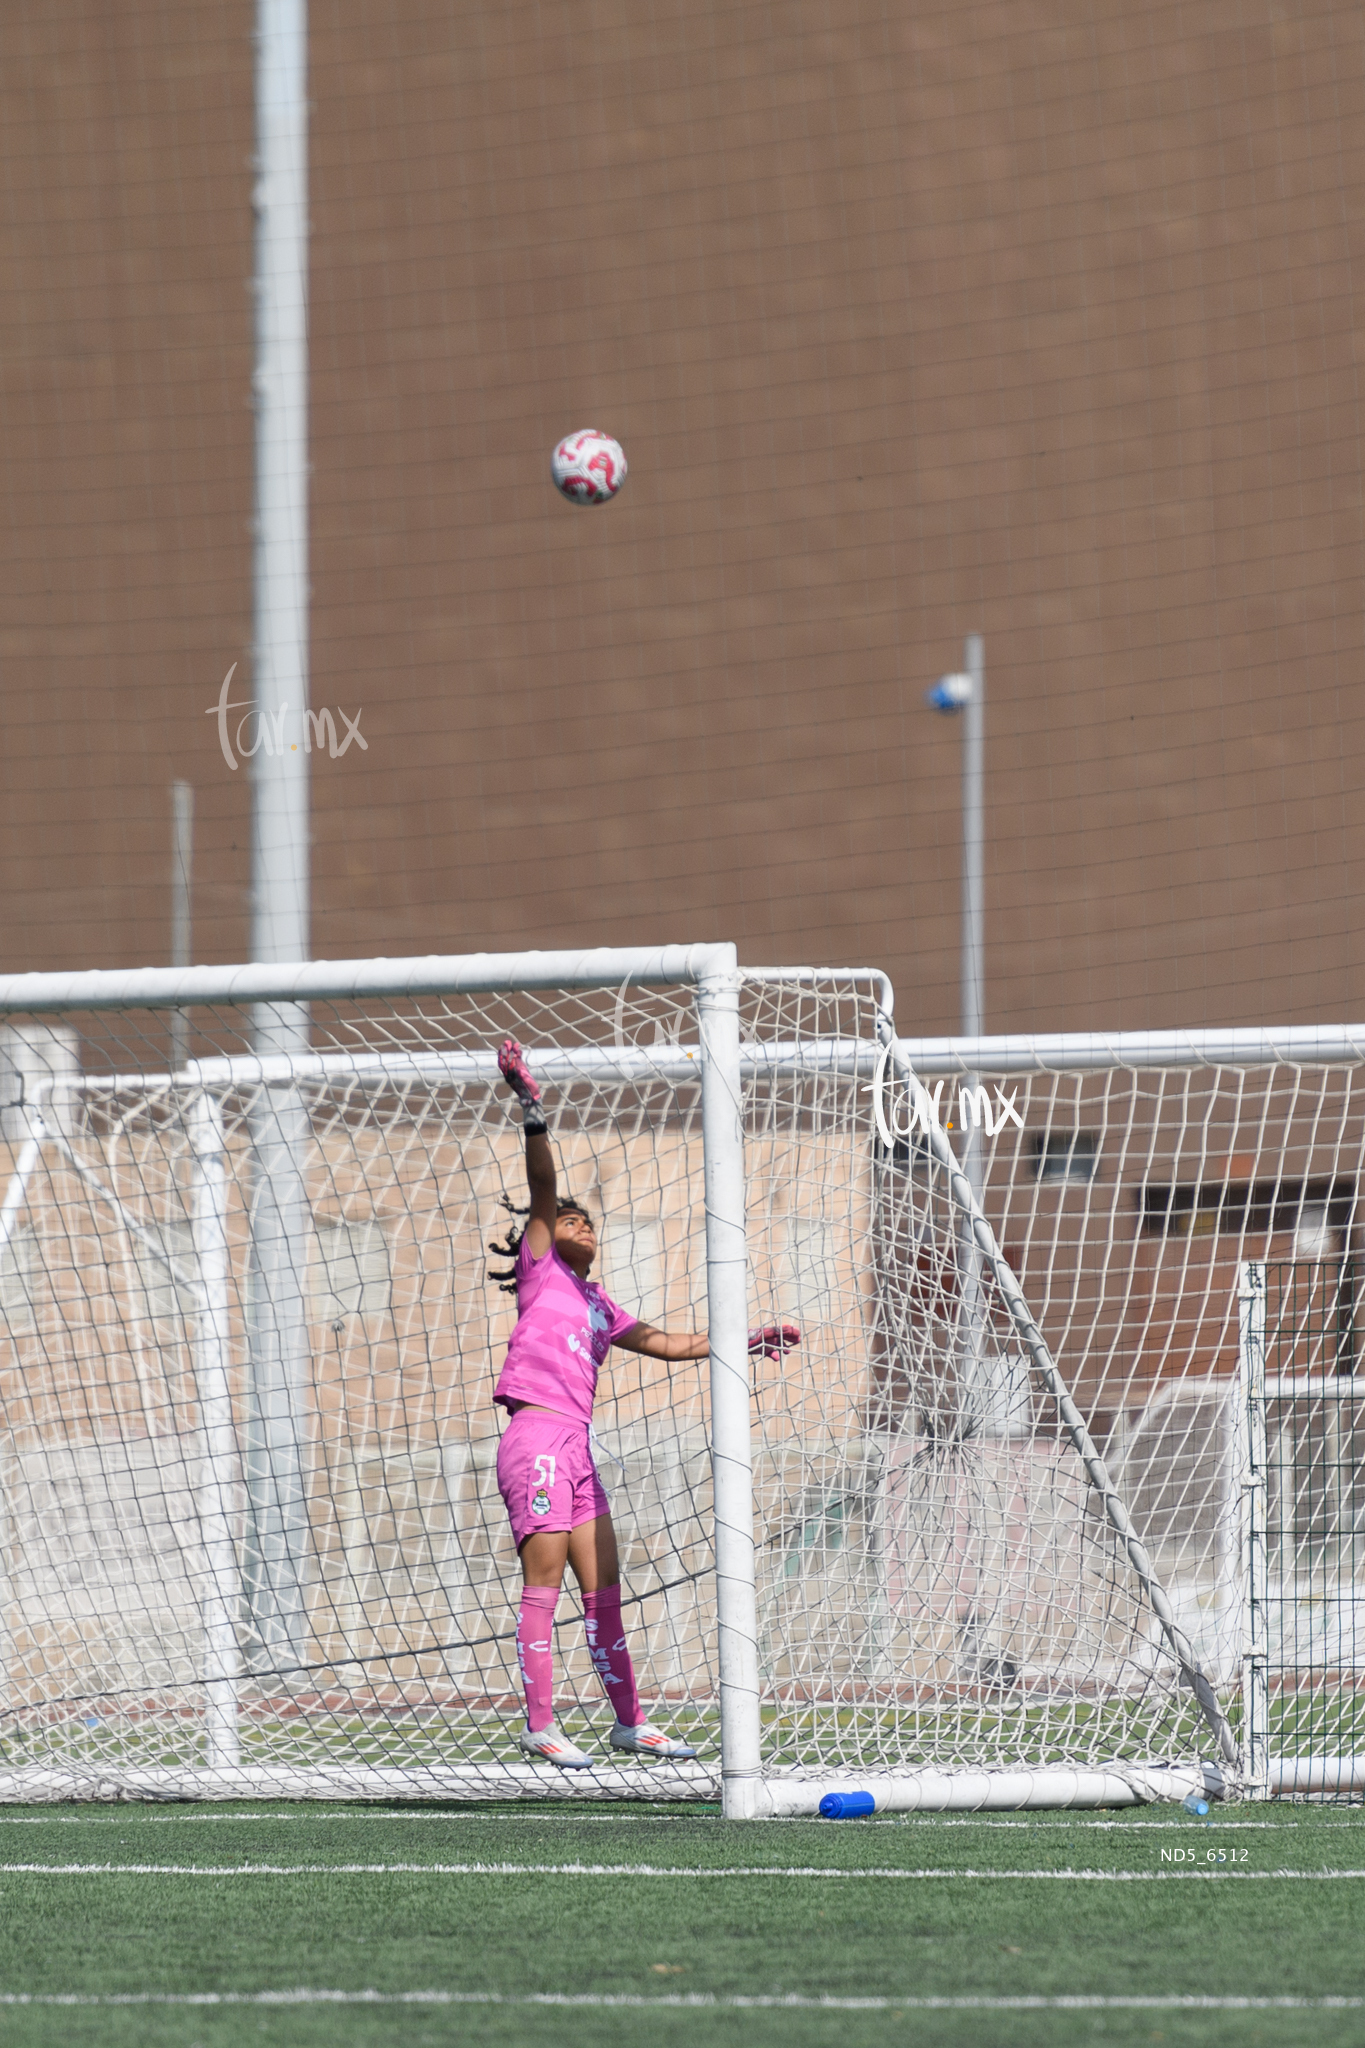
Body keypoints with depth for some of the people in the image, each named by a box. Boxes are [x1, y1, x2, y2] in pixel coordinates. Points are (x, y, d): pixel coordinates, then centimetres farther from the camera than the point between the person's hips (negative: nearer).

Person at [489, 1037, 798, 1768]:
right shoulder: (540, 1271, 6)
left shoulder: (598, 1306, 24)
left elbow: (671, 1343, 30)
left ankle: (629, 1721, 15)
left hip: (576, 1447, 8)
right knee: (544, 1584, -9)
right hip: (536, 1438, -8)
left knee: (604, 1589, 9)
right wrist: (534, 1116, -18)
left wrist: (750, 1340, 28)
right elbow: (542, 1190, -5)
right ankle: (539, 1723, -9)